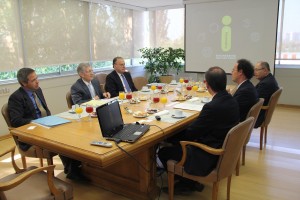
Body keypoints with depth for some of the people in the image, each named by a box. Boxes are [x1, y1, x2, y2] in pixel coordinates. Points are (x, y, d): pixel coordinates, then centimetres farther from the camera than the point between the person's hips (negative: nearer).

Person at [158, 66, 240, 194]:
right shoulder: (232, 101, -2)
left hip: (209, 157, -9)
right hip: (223, 151, 9)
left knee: (163, 152, 3)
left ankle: (187, 183, 21)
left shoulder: (212, 107, -30)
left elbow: (190, 134, -18)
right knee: (175, 137, 21)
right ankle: (191, 181, 25)